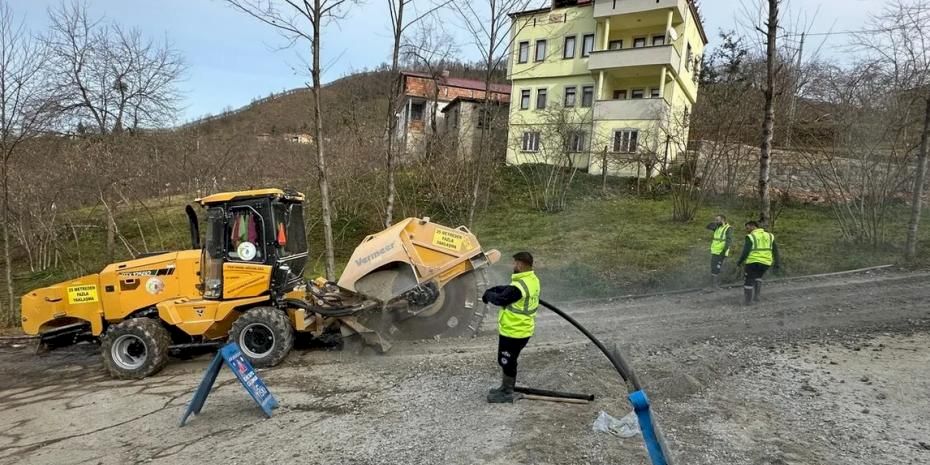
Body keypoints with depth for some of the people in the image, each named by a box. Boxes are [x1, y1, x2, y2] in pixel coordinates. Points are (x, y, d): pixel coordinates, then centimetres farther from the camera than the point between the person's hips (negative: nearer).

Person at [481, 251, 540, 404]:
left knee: (506, 362, 7)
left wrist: (488, 294, 1)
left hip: (513, 331, -9)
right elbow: (508, 289, 11)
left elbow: (500, 299, -18)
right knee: (508, 360, 23)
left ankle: (507, 394, 20)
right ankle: (506, 388, 37)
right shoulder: (533, 280, 3)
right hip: (523, 329, 9)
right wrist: (494, 290, -1)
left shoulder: (519, 286, -28)